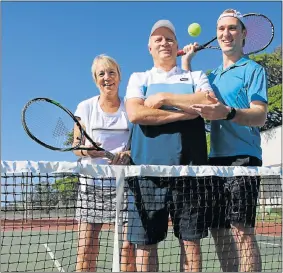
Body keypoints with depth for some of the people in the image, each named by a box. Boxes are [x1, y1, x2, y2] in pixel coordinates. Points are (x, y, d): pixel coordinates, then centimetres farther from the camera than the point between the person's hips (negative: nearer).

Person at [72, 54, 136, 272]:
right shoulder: (85, 107, 9)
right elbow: (76, 146, 9)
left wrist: (128, 154, -15)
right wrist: (87, 150, -13)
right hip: (92, 182, 1)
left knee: (128, 245, -4)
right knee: (86, 245, -4)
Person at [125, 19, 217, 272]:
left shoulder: (196, 77, 15)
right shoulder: (139, 78, 14)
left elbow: (209, 104, -7)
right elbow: (135, 114, -6)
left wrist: (165, 98, -7)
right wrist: (185, 113, -8)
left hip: (188, 168, 0)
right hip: (148, 168, 0)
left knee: (191, 240, 4)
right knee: (145, 241, 3)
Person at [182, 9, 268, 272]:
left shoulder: (253, 70, 0)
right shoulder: (213, 76, 20)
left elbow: (260, 116, -12)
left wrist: (228, 112, -32)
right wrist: (186, 61, 19)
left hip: (243, 157, -7)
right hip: (216, 159, 7)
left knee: (242, 230, -10)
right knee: (217, 230, 9)